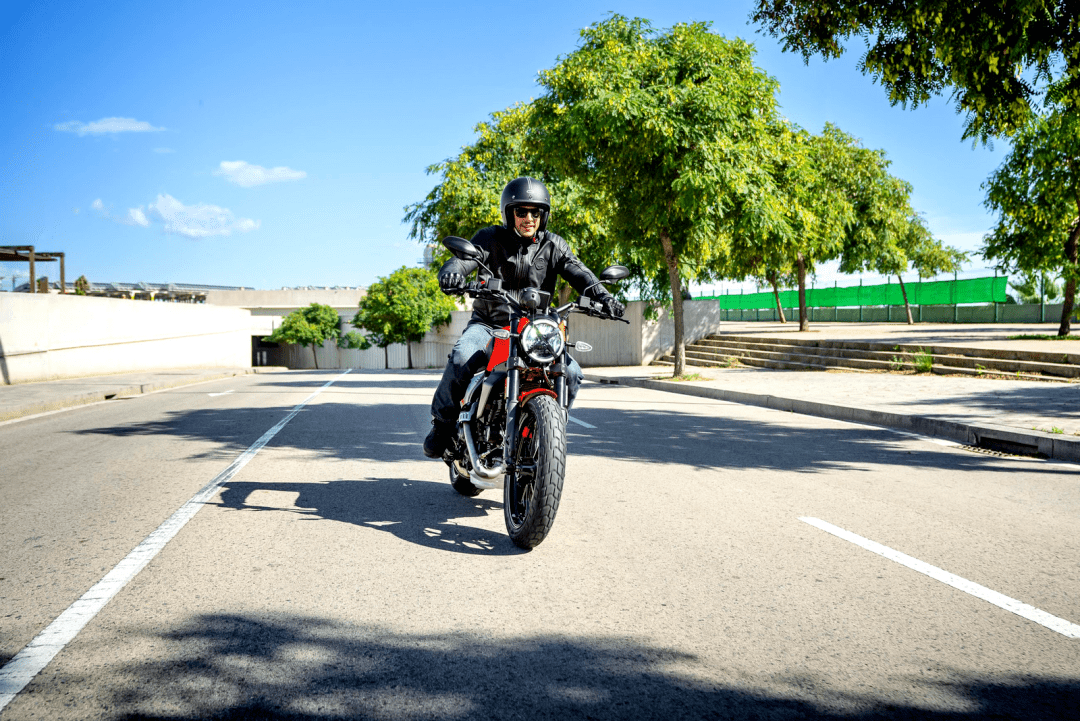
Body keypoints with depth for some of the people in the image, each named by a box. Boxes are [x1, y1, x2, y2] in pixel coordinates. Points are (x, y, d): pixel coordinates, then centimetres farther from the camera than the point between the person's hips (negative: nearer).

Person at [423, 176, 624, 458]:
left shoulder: (554, 245, 5)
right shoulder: (491, 238, 0)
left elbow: (578, 272, -8)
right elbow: (465, 257, -16)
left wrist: (603, 296, -29)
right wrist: (450, 273, -42)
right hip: (488, 323, -2)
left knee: (571, 373, -16)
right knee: (461, 359, -31)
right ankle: (442, 423, -8)